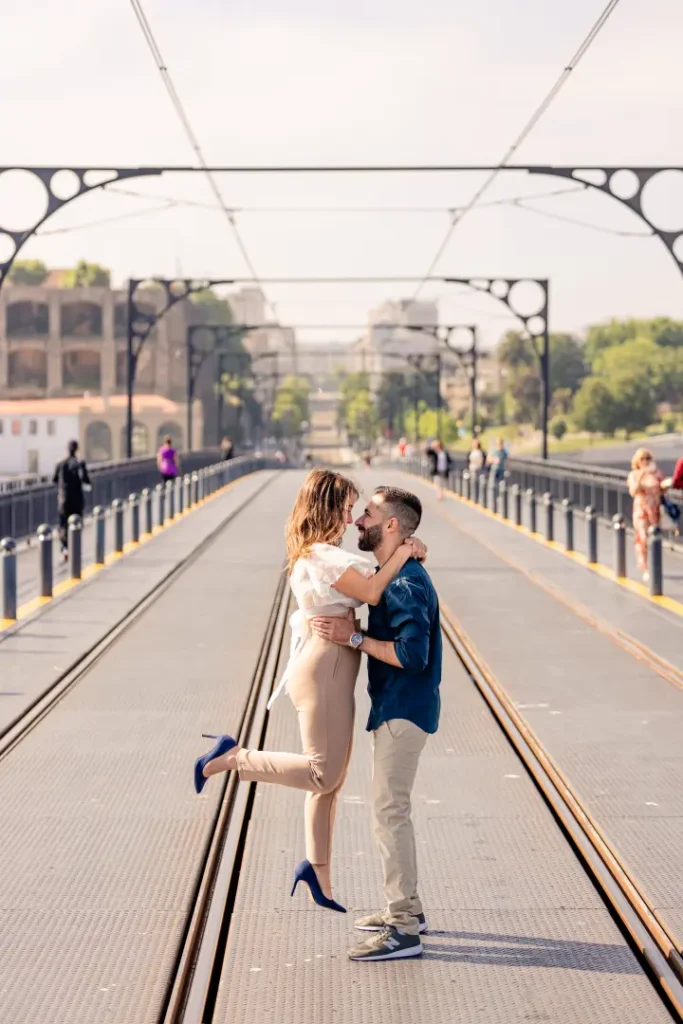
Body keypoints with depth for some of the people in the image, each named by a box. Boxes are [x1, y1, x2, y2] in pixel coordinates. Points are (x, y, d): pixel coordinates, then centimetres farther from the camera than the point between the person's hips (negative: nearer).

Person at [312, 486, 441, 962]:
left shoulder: (406, 583, -19)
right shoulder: (392, 575, 13)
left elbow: (412, 653, -27)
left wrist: (354, 638, -21)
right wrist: (353, 632, 5)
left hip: (404, 711, -10)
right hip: (394, 708, 10)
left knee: (390, 811, -8)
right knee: (392, 809, 17)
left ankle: (404, 930, -5)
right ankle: (406, 908, 27)